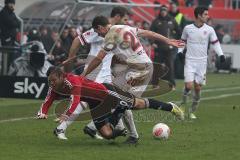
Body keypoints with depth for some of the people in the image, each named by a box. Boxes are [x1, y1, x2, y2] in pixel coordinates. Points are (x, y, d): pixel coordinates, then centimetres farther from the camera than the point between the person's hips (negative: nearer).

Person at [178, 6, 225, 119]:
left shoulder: (209, 30, 0)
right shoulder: (188, 28, -1)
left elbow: (215, 43, 5)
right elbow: (182, 41, 13)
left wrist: (220, 54, -9)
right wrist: (180, 51, -2)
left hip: (202, 62, 1)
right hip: (190, 61, -1)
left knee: (198, 87, 3)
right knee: (189, 85, -15)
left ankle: (192, 111, 20)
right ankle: (183, 103, 15)